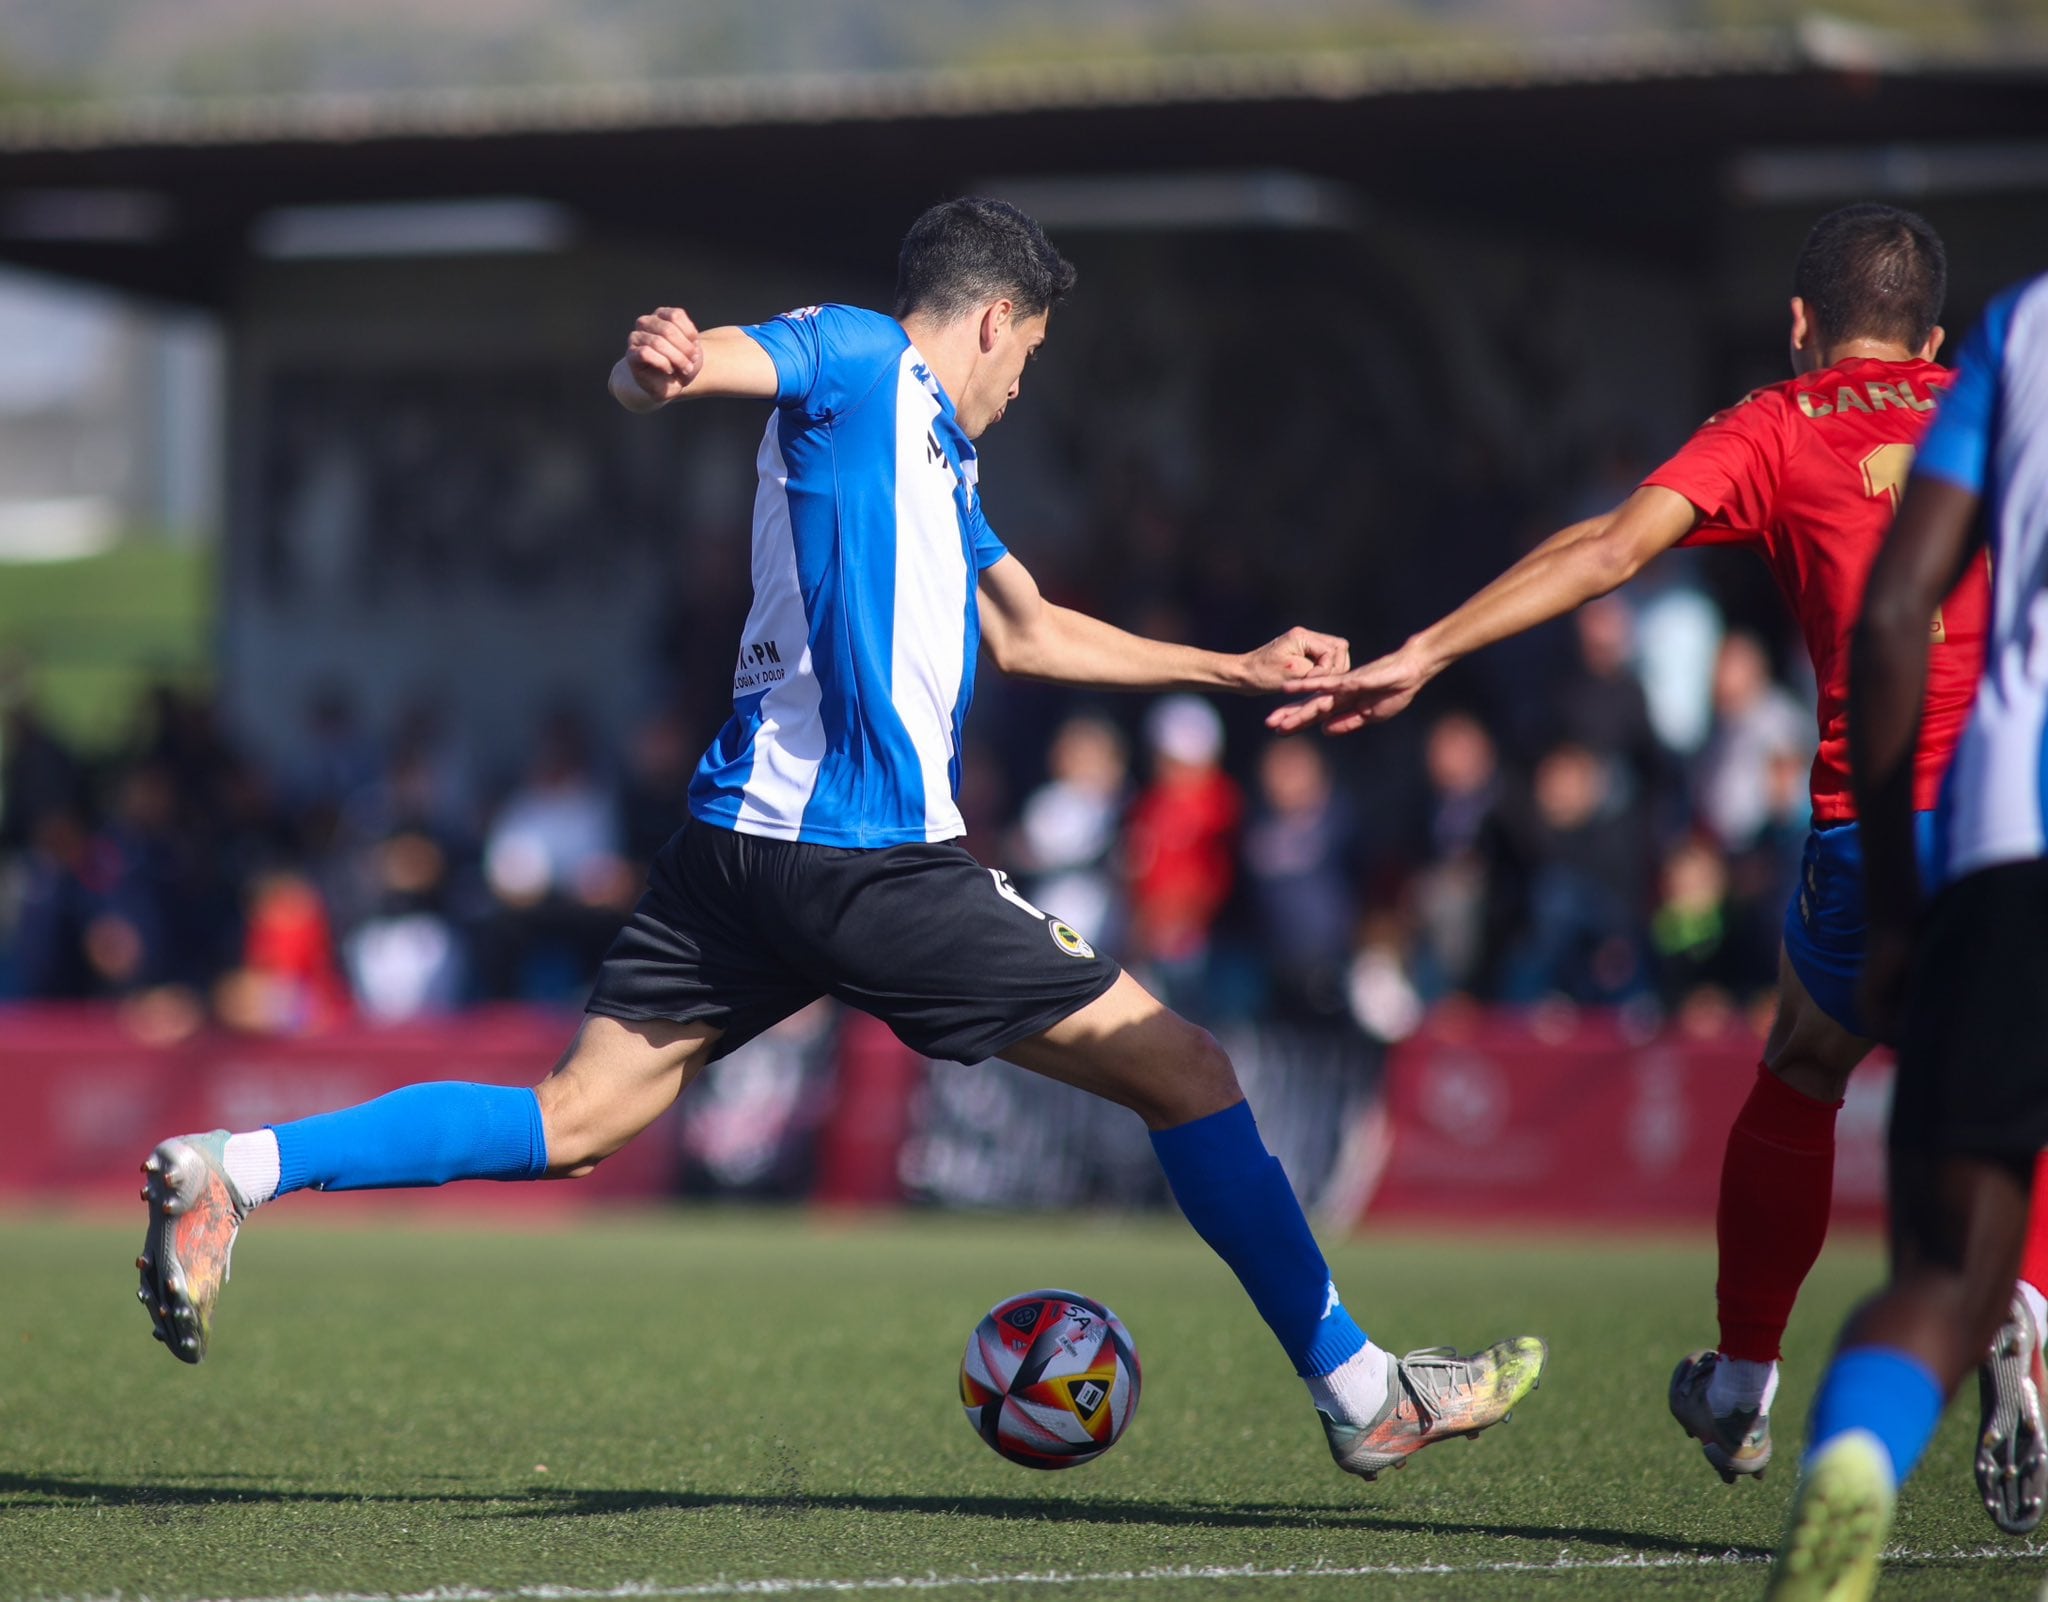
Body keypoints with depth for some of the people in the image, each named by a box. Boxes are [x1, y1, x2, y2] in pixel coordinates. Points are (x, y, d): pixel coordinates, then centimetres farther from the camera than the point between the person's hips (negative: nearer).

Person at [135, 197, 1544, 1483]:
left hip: (743, 845, 10)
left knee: (573, 1121, 3)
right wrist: (664, 362, -41)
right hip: (871, 859, -10)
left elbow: (1028, 631, 38)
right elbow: (664, 373, -16)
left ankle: (236, 1172, -10)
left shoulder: (937, 458, 27)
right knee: (1183, 1069, 0)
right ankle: (1361, 1394, 4)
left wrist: (1240, 669, 41)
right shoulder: (859, 360, 0)